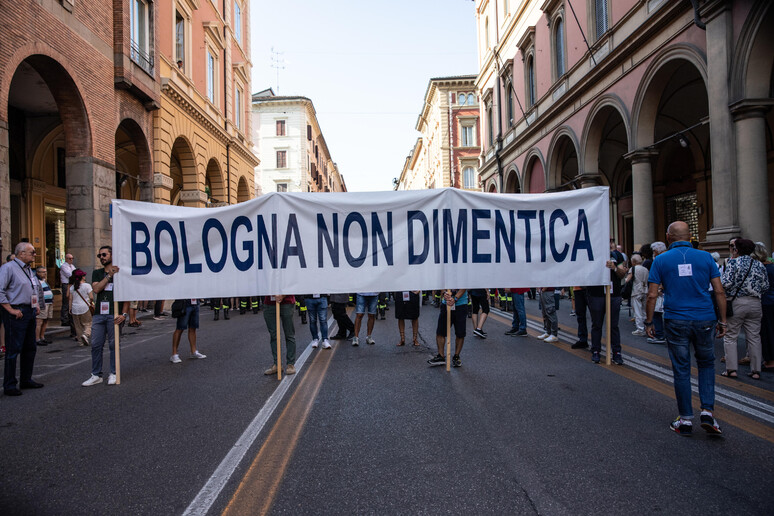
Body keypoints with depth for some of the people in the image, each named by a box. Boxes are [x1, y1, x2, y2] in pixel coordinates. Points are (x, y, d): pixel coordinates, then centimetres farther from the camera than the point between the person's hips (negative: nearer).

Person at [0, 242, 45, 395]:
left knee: (30, 348, 15)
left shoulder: (28, 270, 17)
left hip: (30, 313, 9)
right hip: (16, 313, -9)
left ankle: (26, 380, 26)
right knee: (13, 349, -4)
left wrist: (37, 304, 16)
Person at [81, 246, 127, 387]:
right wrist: (109, 275, -11)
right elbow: (96, 289, -3)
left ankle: (113, 374, 11)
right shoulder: (97, 273, 16)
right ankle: (96, 375, 12)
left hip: (114, 315, -4)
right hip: (99, 314, 4)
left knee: (114, 344, 1)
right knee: (96, 345, 4)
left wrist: (123, 314, -9)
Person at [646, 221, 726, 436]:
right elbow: (719, 292, 1)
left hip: (676, 321, -1)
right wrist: (723, 321, 9)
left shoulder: (661, 260, -2)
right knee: (706, 364, 18)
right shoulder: (705, 257, 3)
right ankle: (707, 412, 8)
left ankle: (686, 420, 14)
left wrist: (649, 322, 4)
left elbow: (652, 295, -5)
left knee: (681, 370, 7)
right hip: (704, 320, 1)